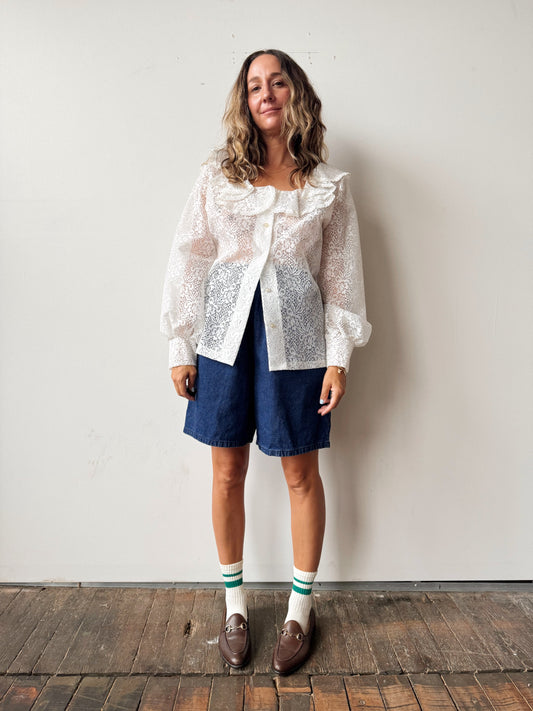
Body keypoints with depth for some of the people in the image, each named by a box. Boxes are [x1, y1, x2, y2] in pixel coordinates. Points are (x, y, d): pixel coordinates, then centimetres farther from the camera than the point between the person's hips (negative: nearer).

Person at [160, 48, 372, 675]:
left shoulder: (329, 185, 6)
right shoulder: (218, 175, 6)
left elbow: (342, 275, 5)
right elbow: (188, 260, 5)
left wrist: (339, 358, -2)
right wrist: (180, 349, 1)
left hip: (295, 339, 0)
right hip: (226, 333, 1)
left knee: (300, 473, 6)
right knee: (228, 471, 7)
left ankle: (300, 608, 27)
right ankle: (234, 603, 29)